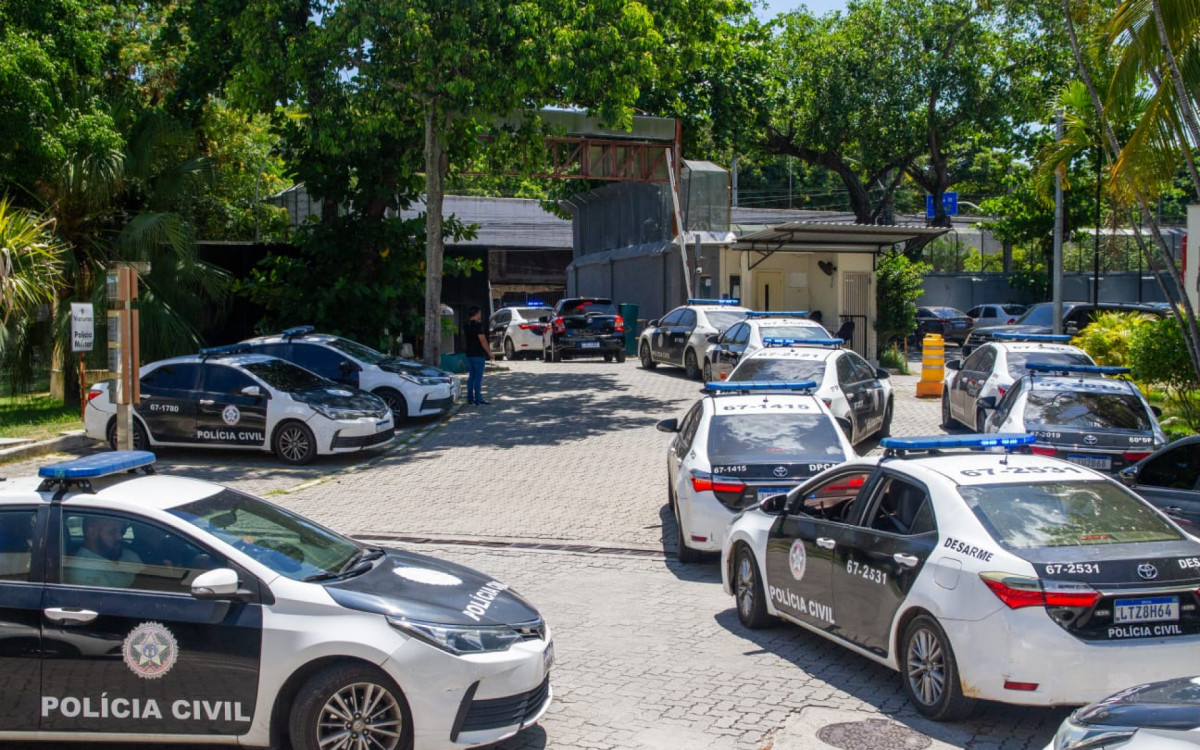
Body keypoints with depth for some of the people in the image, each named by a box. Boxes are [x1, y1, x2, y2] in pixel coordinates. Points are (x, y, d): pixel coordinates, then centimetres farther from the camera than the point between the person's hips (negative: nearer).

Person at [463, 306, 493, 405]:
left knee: (471, 376, 12)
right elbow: (482, 340, -16)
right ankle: (478, 400, -4)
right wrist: (489, 352, -9)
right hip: (478, 354, -8)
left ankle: (470, 398, 14)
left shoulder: (467, 325, 10)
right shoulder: (477, 325, -14)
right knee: (478, 377, -4)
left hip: (469, 354, 8)